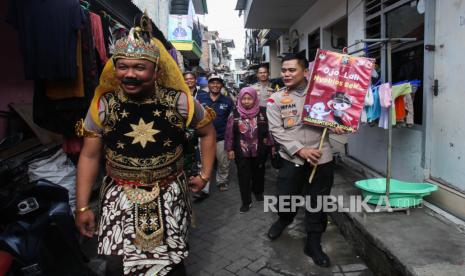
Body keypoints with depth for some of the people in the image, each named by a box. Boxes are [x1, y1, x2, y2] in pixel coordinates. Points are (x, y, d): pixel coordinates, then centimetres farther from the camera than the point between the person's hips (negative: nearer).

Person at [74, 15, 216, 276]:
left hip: (169, 195, 0)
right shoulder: (103, 105, -9)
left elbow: (208, 132, 4)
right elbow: (89, 156, -1)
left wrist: (205, 175, 2)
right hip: (120, 196, 1)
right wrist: (82, 206, 0)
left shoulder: (180, 102, -12)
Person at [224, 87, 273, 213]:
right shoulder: (235, 114, -7)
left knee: (258, 173, 20)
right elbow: (229, 132, -3)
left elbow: (270, 128, -1)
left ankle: (258, 192, 45)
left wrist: (272, 144, 0)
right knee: (243, 176, 4)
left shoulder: (263, 112, -8)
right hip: (241, 152, 0)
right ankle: (246, 202, 16)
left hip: (259, 151, 1)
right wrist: (230, 149, -3)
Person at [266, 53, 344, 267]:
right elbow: (276, 131, -8)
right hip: (292, 159, 0)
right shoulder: (276, 99, -1)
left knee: (317, 205, 10)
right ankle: (284, 220, 47)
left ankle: (313, 244, 29)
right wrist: (300, 150, -17)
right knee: (285, 199, 12)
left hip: (321, 158, 1)